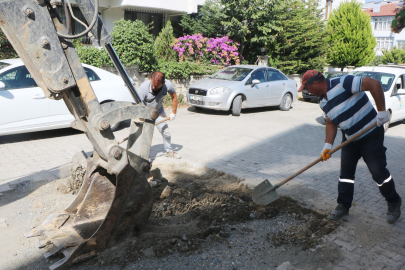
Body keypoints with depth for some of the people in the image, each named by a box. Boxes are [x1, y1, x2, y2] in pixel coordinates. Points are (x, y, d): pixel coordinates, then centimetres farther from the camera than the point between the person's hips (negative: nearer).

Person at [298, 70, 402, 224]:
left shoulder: (343, 83, -24)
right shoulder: (322, 101, 3)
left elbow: (374, 84, -27)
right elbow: (331, 123, 8)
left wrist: (381, 111, -26)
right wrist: (328, 145, -2)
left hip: (371, 134, -7)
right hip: (349, 139, 8)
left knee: (378, 171, -1)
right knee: (346, 172, 9)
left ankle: (394, 204, 22)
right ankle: (343, 205, 21)